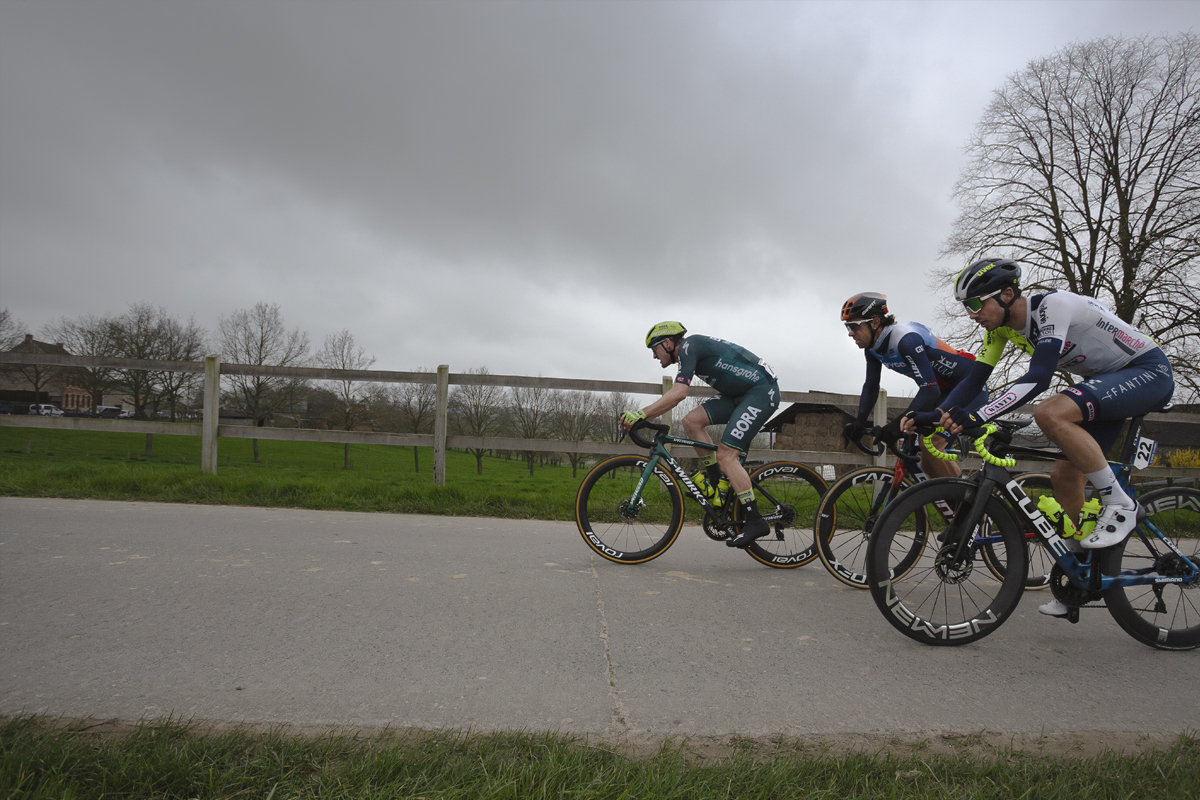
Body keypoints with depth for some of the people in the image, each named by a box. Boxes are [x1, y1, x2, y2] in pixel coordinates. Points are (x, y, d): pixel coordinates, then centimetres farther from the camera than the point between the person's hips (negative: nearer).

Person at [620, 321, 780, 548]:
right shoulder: (691, 350, 15)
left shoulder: (688, 345, -15)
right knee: (691, 421, -4)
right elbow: (676, 395, 19)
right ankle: (715, 479, 8)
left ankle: (755, 521, -8)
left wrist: (641, 414, -26)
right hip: (740, 393, 9)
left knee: (725, 454, -14)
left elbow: (678, 394, -27)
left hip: (762, 391, -9)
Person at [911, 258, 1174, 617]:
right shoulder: (1002, 326, -2)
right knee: (1065, 477, 1)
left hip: (1150, 371, -8)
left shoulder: (1053, 305, -27)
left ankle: (1119, 504, -16)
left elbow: (1038, 378, -37)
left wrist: (975, 417, -45)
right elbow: (975, 378, -2)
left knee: (1050, 414, -33)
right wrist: (933, 416, -15)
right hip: (1107, 380, 8)